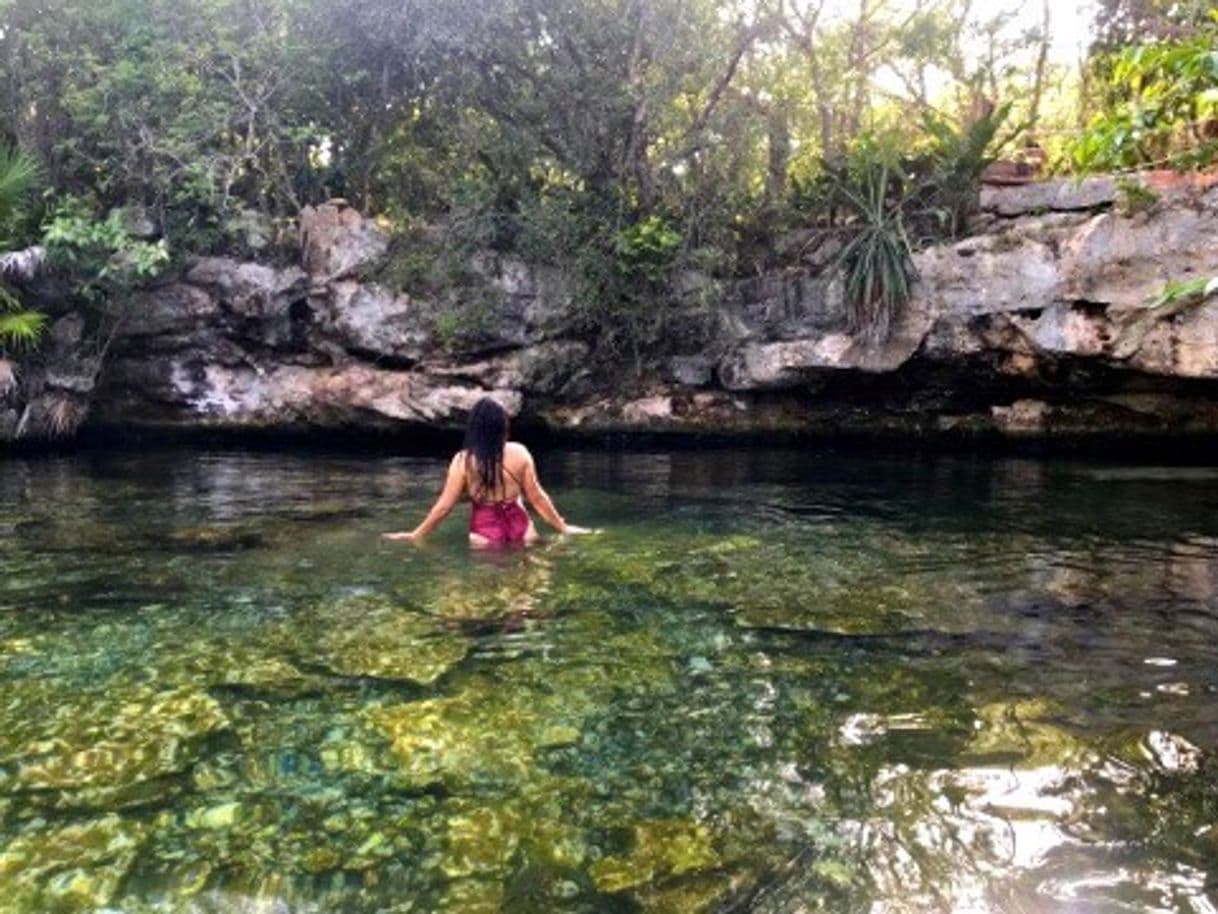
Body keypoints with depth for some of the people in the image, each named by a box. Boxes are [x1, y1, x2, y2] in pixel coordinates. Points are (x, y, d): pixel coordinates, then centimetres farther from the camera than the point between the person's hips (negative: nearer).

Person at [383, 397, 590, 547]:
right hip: (520, 531, 2)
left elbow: (444, 506, -7)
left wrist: (416, 534, 6)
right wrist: (563, 527, 10)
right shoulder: (519, 453, -7)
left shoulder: (463, 460, -11)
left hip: (485, 534, -2)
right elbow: (536, 497, -2)